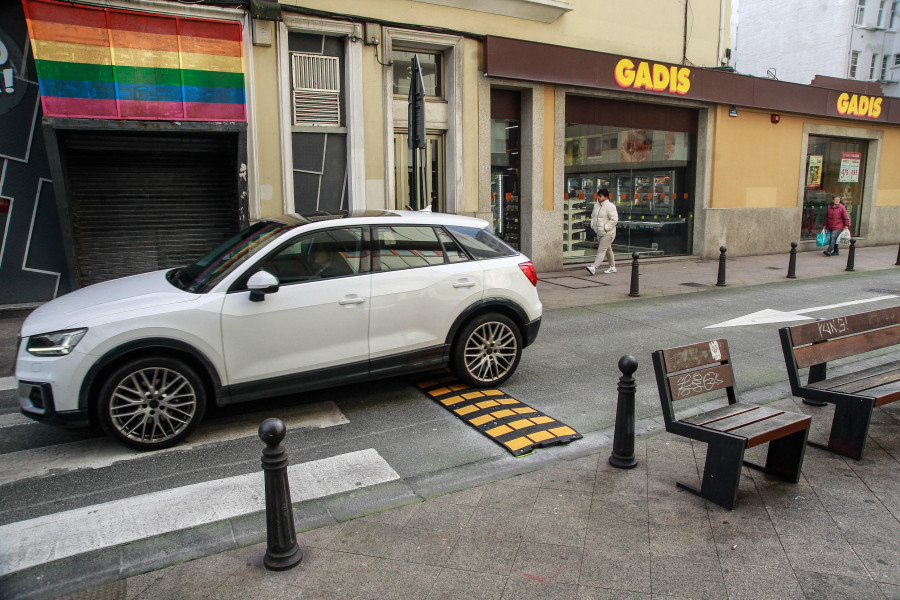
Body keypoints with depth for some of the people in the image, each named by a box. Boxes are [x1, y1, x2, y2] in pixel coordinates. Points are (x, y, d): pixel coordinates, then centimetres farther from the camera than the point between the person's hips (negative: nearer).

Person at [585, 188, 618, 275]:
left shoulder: (610, 206, -15)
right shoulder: (596, 205, 9)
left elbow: (614, 219, -20)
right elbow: (593, 216, 24)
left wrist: (606, 227, -20)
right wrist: (593, 225, 10)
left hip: (608, 233, -8)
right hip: (599, 233, 8)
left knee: (601, 250, -12)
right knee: (608, 250, 17)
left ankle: (594, 267, -19)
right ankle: (612, 267, 28)